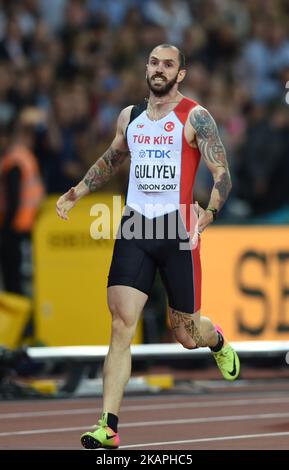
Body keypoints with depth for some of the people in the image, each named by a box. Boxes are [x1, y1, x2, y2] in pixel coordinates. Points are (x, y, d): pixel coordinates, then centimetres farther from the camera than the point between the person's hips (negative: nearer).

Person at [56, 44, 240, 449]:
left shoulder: (194, 117, -4)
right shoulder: (130, 117, 11)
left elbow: (222, 174, -7)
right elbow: (111, 160, 30)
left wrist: (210, 212, -23)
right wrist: (77, 193, 18)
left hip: (178, 228, -3)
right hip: (135, 227, 3)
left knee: (187, 334, 7)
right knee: (121, 324, -12)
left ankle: (217, 341, 47)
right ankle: (109, 427, -15)